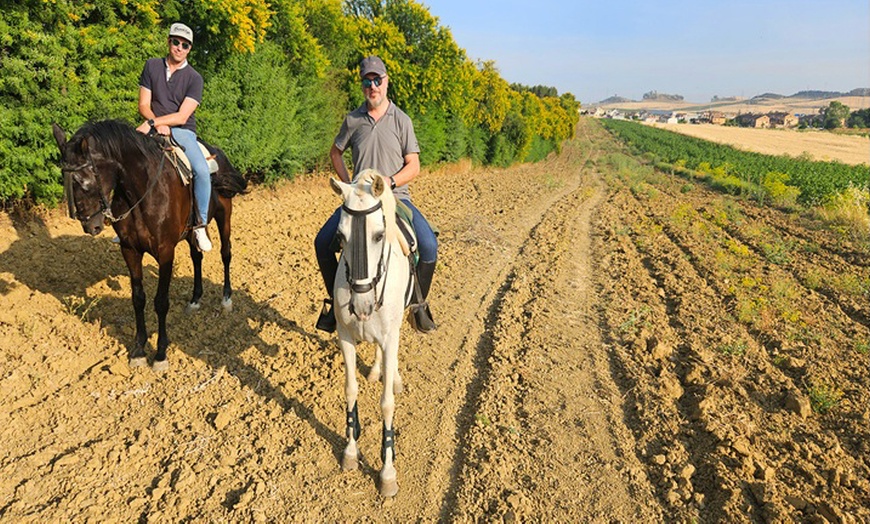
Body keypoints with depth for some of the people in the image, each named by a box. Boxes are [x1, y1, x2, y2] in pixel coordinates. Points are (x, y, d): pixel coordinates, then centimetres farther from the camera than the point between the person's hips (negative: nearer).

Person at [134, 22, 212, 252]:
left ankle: (200, 226, -16)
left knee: (202, 171, -30)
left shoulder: (194, 78, -1)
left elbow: (182, 116, -10)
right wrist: (157, 124, -14)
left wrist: (152, 123, -20)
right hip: (153, 128, 3)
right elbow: (143, 105, 5)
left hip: (182, 132, -3)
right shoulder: (152, 66, 8)